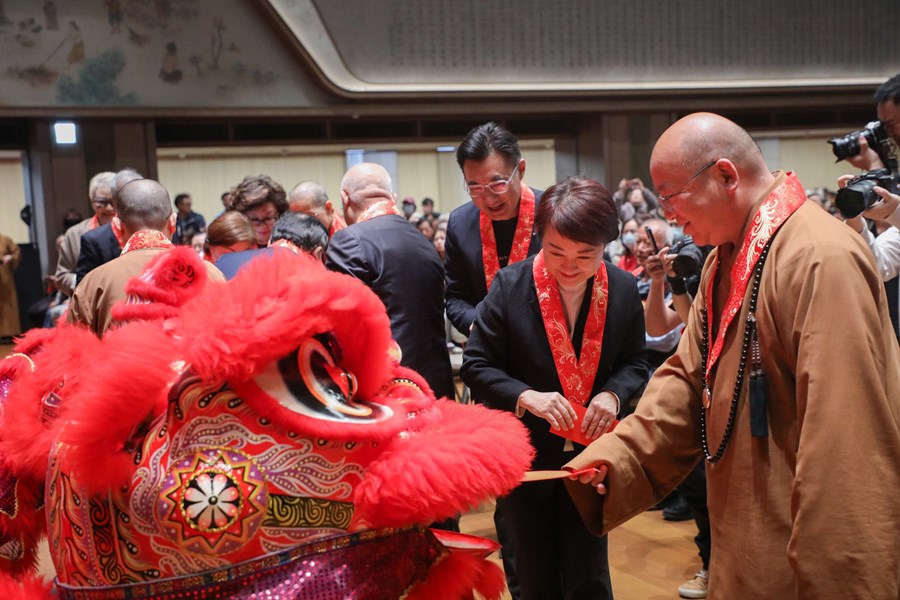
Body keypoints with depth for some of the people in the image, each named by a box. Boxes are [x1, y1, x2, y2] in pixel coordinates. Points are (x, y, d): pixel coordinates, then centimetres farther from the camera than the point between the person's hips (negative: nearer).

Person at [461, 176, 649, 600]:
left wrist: (613, 394, -17)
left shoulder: (624, 289, -8)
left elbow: (634, 363, 4)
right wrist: (526, 396, -25)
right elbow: (476, 365, -9)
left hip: (590, 455, 1)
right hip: (524, 456, -1)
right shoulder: (510, 286, -14)